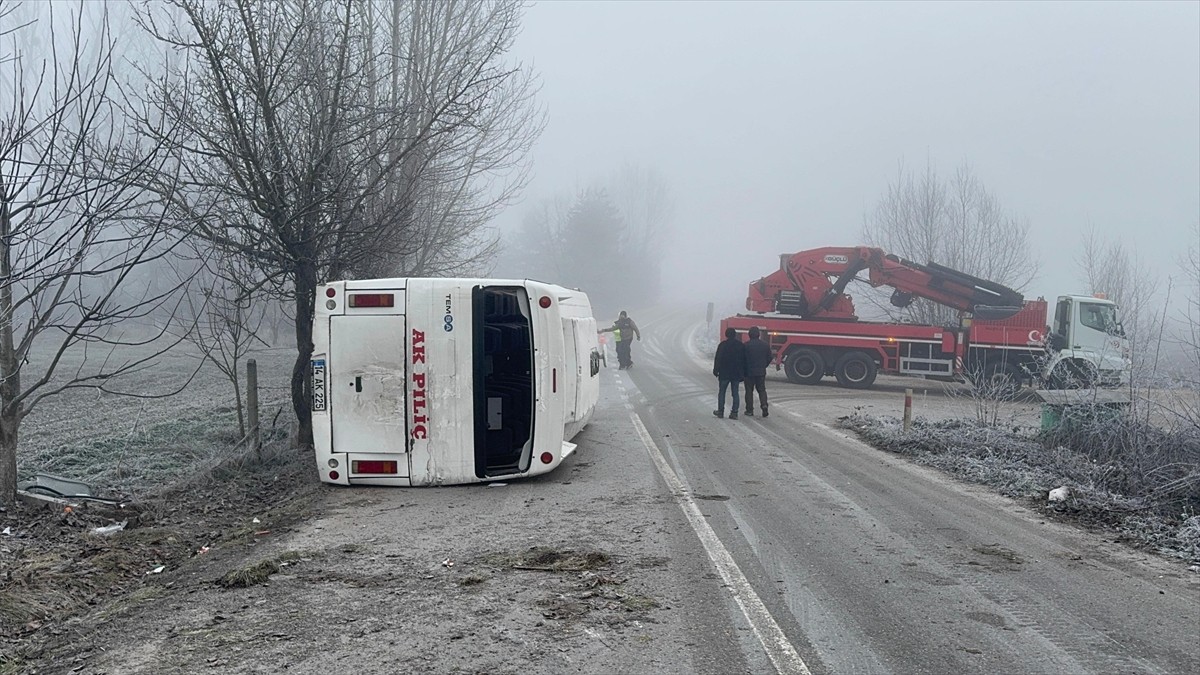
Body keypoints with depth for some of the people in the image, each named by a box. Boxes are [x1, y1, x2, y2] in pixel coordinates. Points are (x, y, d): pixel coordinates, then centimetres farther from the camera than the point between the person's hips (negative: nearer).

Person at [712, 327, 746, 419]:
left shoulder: (723, 345, -7)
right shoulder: (741, 345, 5)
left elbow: (718, 359, -8)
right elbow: (744, 360, 8)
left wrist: (715, 370, -1)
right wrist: (743, 373, 12)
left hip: (724, 373, -3)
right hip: (737, 373, 3)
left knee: (721, 392, 8)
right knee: (735, 393, 5)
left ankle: (720, 411, 9)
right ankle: (734, 412, 1)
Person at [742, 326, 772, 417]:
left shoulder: (746, 345, -12)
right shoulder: (765, 345, 1)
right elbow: (769, 358, 6)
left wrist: (744, 369, 5)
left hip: (749, 372, -3)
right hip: (761, 372, 3)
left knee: (749, 390, 6)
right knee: (762, 389, 12)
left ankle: (749, 410, 7)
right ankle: (764, 405, -9)